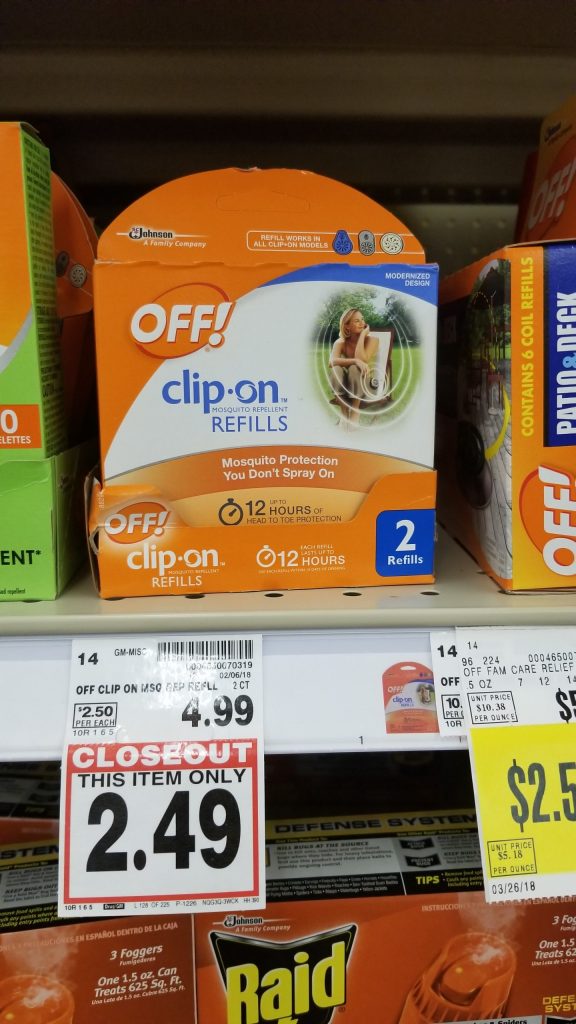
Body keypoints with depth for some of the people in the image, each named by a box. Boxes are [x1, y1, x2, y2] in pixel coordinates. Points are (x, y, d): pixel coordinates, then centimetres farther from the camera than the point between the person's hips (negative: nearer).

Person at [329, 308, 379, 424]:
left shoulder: (371, 339, -8)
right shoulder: (340, 342, -4)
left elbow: (362, 360, -26)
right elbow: (332, 361, -25)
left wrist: (362, 335, -20)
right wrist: (355, 361, -40)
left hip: (364, 384, -1)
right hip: (343, 386, 2)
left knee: (355, 368, -34)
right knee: (336, 369, -31)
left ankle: (355, 413, -27)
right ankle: (344, 413, -24)